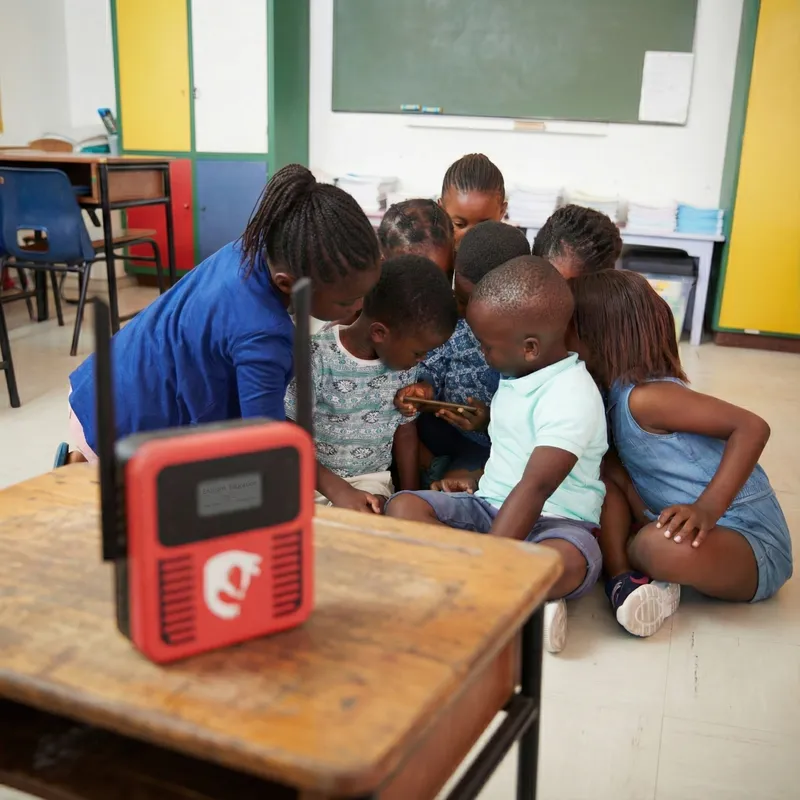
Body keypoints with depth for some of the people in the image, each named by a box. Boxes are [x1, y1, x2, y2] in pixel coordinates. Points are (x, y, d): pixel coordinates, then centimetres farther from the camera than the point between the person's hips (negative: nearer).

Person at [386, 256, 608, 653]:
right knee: (403, 505, -17)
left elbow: (535, 488, -27)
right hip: (490, 505, 8)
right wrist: (477, 479, 10)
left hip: (553, 521, -8)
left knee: (569, 561, -41)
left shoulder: (571, 397, -18)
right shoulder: (517, 377, 10)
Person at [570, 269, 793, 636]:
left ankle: (622, 559, -5)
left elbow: (753, 427, -28)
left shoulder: (644, 397, -23)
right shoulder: (617, 396, 5)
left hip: (749, 543, -9)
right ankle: (624, 576, -13)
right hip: (710, 527, 9)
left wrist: (707, 508, -35)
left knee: (664, 547, -38)